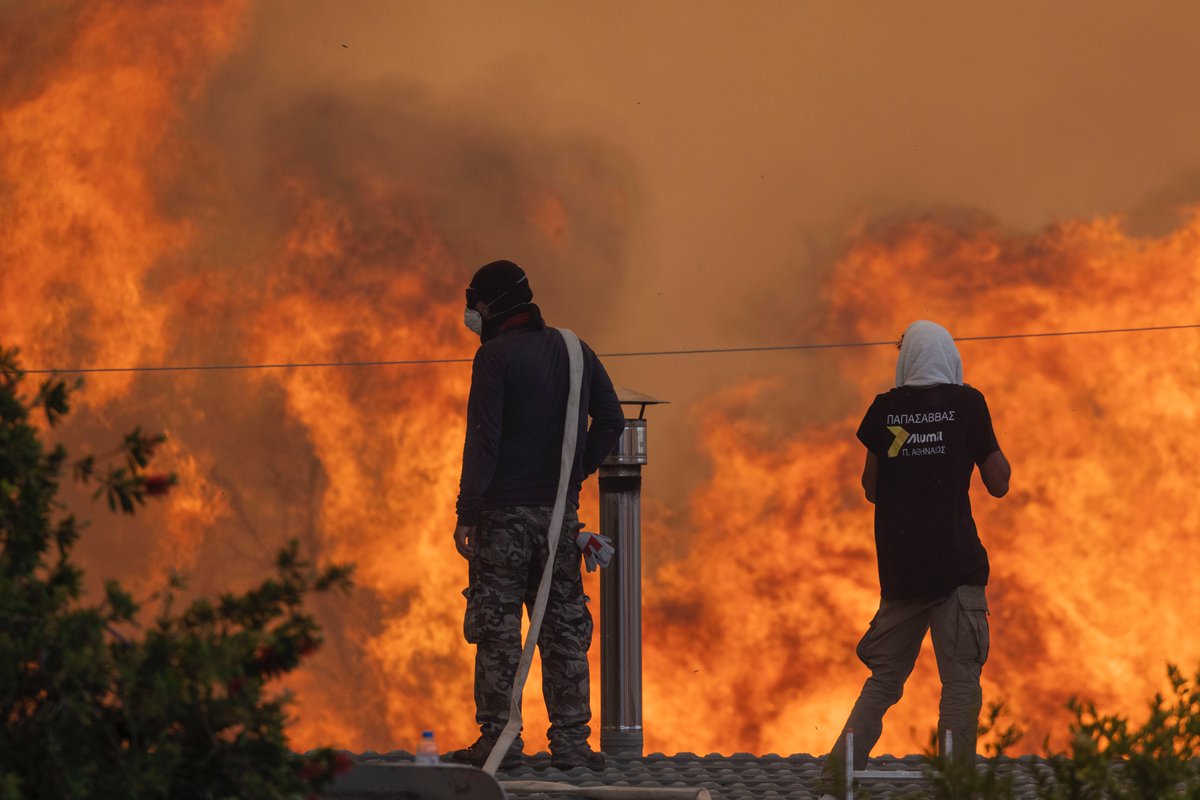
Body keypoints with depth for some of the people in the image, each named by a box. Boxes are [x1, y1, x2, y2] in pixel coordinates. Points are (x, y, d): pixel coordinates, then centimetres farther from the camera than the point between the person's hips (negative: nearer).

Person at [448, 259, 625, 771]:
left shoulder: (496, 355, -9)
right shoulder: (573, 351, 10)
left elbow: (483, 438, -14)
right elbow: (611, 420, 10)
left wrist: (466, 513, -12)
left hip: (504, 512, -5)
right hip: (560, 510, 5)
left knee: (497, 628, 0)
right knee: (564, 625, 8)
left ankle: (498, 740, -1)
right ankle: (570, 741, 6)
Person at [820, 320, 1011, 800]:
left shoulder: (884, 409, 5)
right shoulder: (966, 404, -2)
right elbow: (998, 483, 4)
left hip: (900, 570, 4)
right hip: (956, 566, -4)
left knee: (883, 680, 12)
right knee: (960, 680, -2)